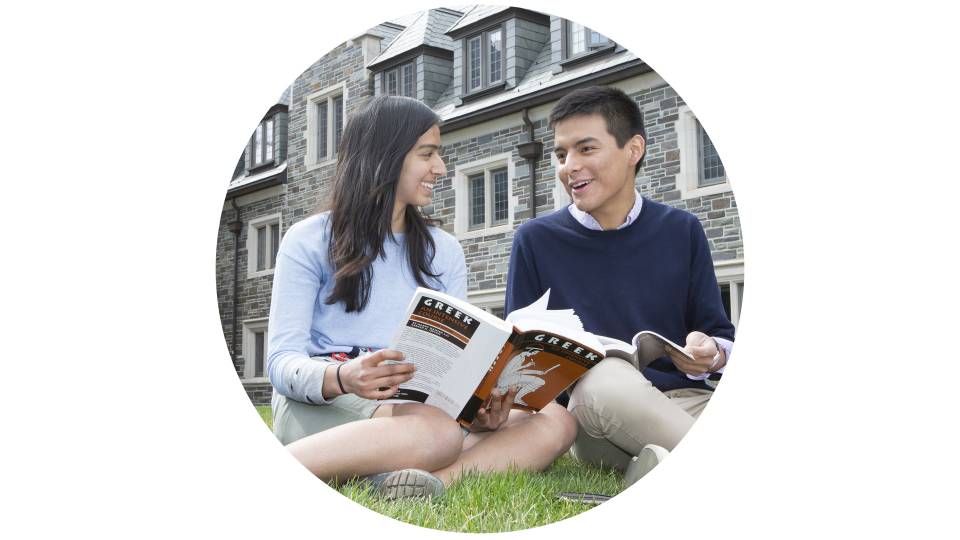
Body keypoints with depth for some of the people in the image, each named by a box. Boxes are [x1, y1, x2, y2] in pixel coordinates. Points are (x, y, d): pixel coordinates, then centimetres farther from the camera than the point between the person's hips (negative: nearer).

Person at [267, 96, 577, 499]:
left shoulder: (444, 251, 16)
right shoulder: (309, 242, 3)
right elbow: (282, 360, -5)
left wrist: (478, 406, -16)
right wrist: (342, 378, -29)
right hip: (318, 405, -5)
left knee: (556, 423, -20)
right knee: (438, 434, -38)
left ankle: (436, 479, -43)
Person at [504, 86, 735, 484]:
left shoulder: (681, 231, 11)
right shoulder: (536, 240, 7)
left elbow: (720, 336, 13)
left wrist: (710, 355, -12)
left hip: (684, 399, 1)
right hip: (587, 404, 0)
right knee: (605, 375, -39)